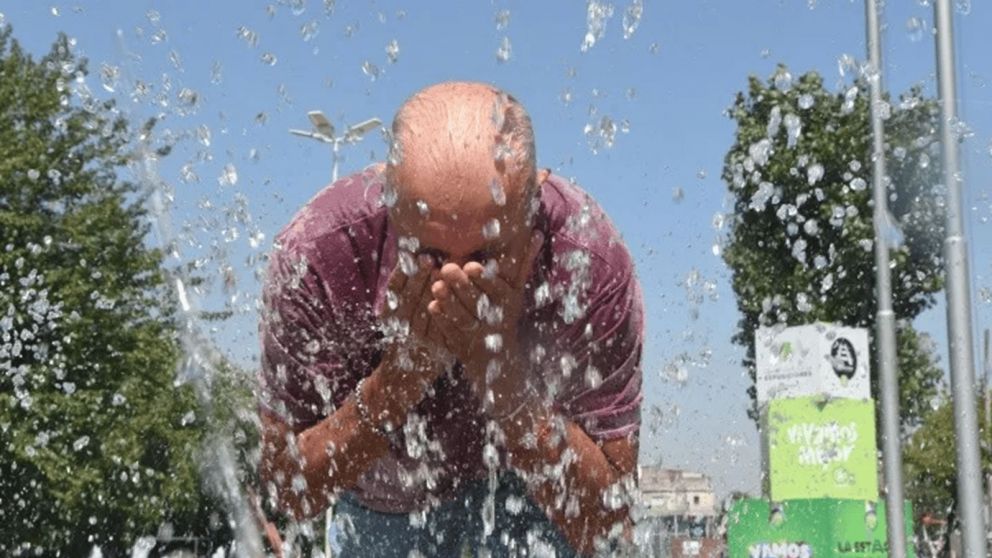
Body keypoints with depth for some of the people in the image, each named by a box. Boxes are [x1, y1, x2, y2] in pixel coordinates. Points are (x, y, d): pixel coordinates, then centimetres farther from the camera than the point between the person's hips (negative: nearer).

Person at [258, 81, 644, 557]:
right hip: (386, 489, 1)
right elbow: (291, 492, -27)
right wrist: (401, 374, -41)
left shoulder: (591, 263, -34)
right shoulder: (314, 254, -33)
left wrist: (502, 374, -44)